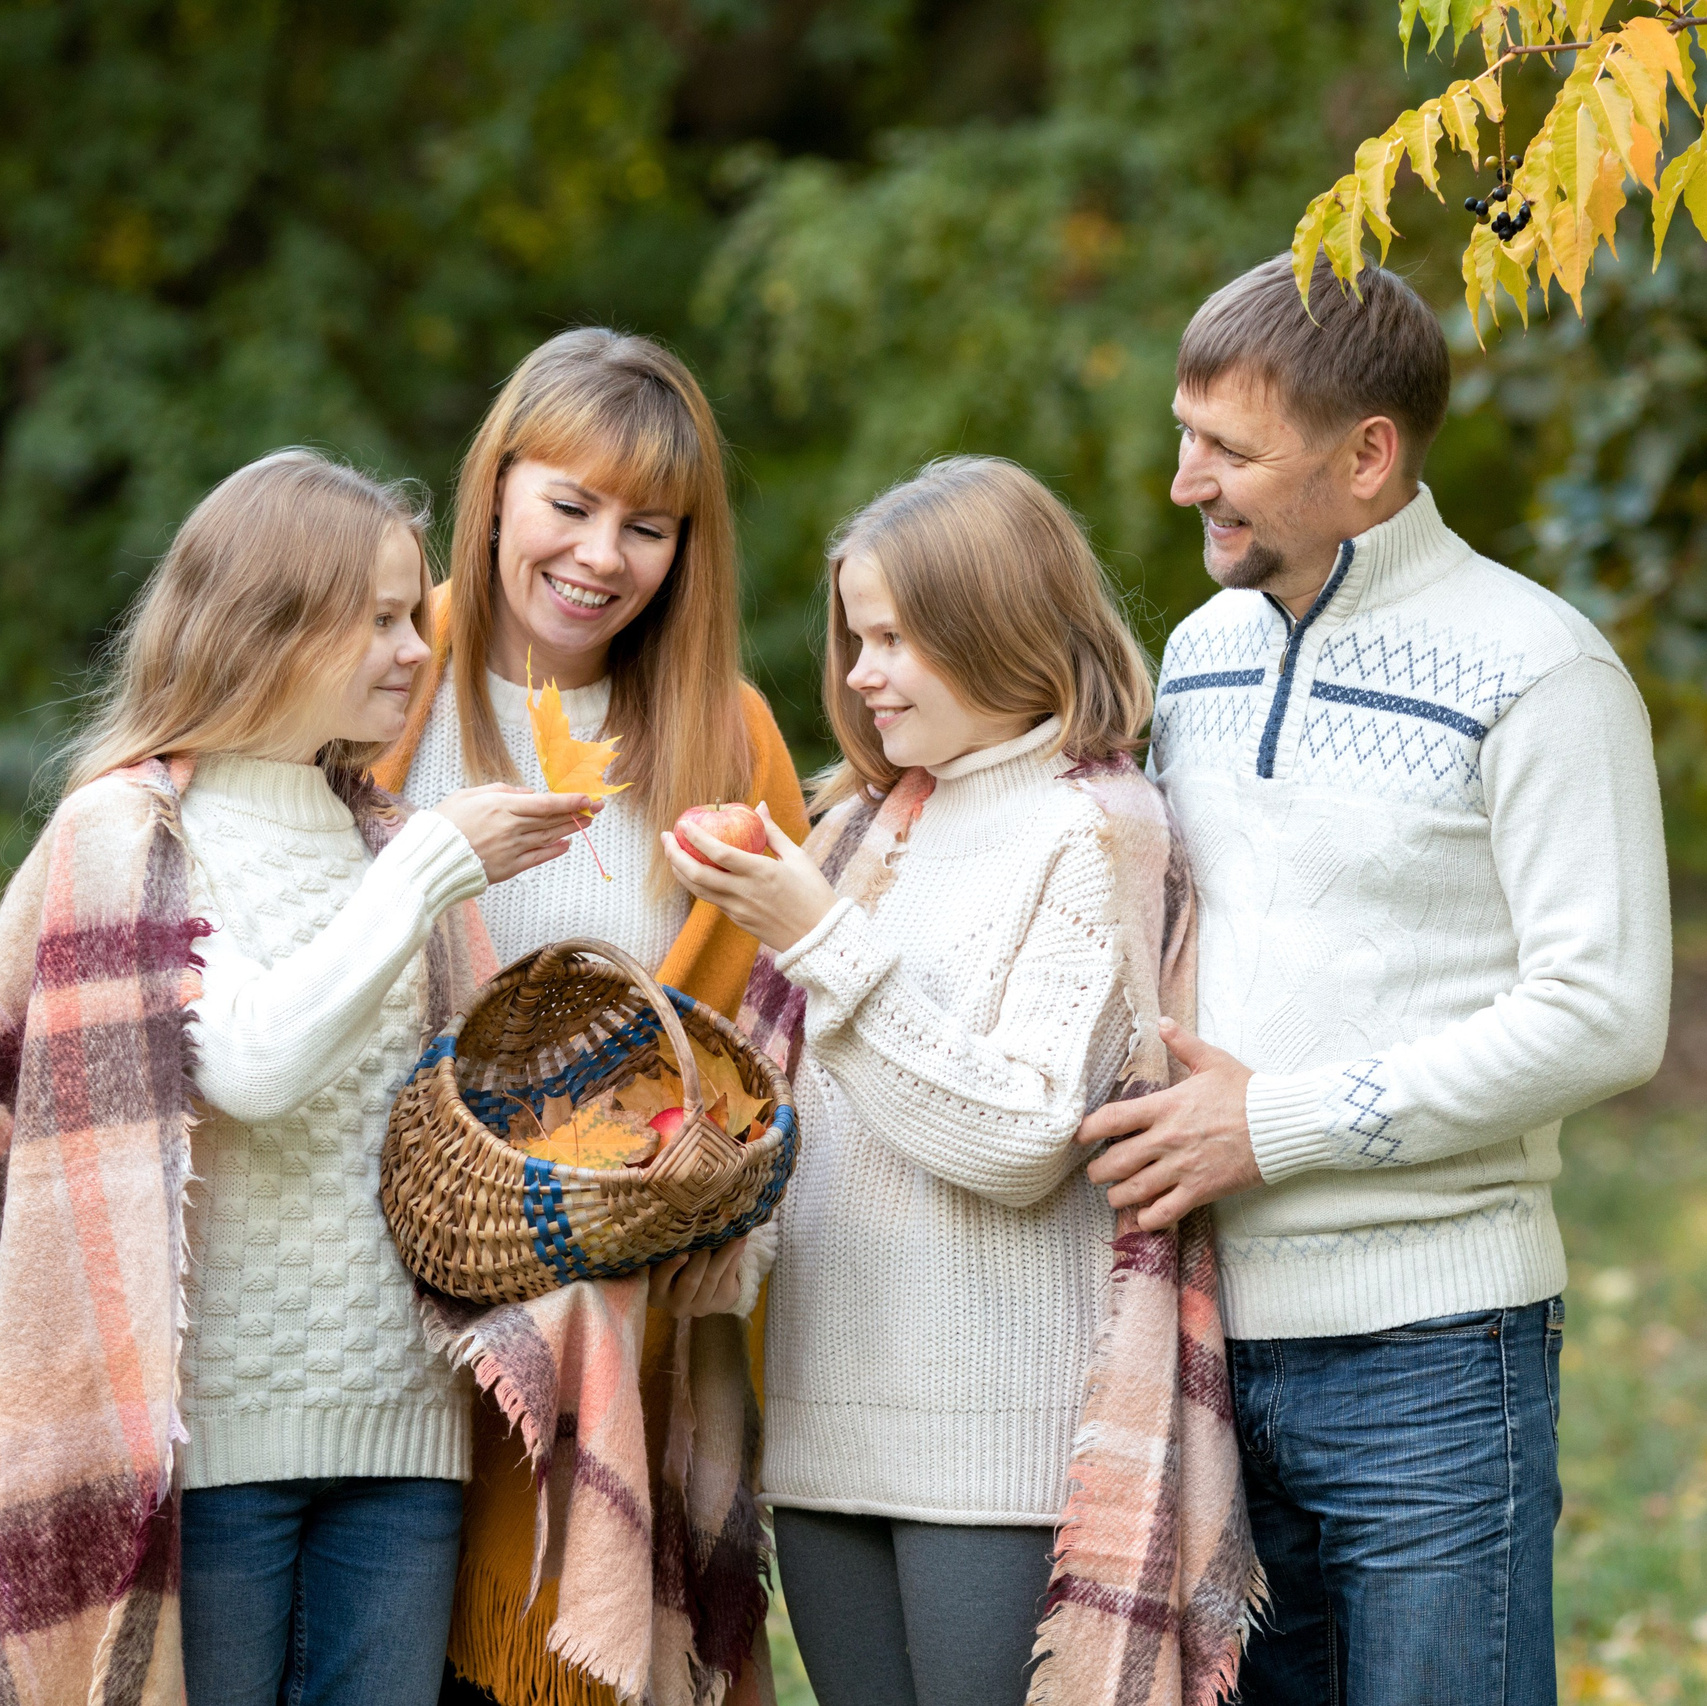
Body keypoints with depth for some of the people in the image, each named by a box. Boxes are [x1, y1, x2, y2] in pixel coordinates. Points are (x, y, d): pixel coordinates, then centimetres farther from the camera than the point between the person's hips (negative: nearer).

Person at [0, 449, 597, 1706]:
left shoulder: (383, 837, 17)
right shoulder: (129, 831, -4)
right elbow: (255, 1062, -19)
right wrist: (428, 869, -15)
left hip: (402, 1415, 6)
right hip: (218, 1419, -6)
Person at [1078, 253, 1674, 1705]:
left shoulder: (1535, 670, -8)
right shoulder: (1204, 650, 13)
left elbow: (1603, 1016, -15)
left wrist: (1278, 1123, -16)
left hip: (1427, 1355, -6)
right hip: (1211, 1324, 6)